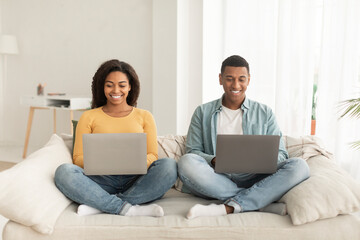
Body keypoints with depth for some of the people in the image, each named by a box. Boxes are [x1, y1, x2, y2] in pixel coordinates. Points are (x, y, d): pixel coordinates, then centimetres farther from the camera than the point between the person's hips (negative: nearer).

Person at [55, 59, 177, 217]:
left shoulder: (144, 116, 17)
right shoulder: (89, 117, 15)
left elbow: (152, 155, 9)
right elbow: (78, 158, 9)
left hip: (136, 182, 1)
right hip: (102, 181, 0)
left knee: (169, 166, -28)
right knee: (64, 172, -28)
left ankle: (100, 205, -28)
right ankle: (127, 208, -32)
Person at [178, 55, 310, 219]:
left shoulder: (265, 113, 15)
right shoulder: (203, 113, 14)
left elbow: (280, 153, 10)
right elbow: (192, 151, 6)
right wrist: (214, 160, -16)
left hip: (252, 180, 1)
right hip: (216, 179, 0)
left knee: (298, 166, -24)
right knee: (186, 162, -31)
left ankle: (227, 207, -32)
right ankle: (264, 201, -27)